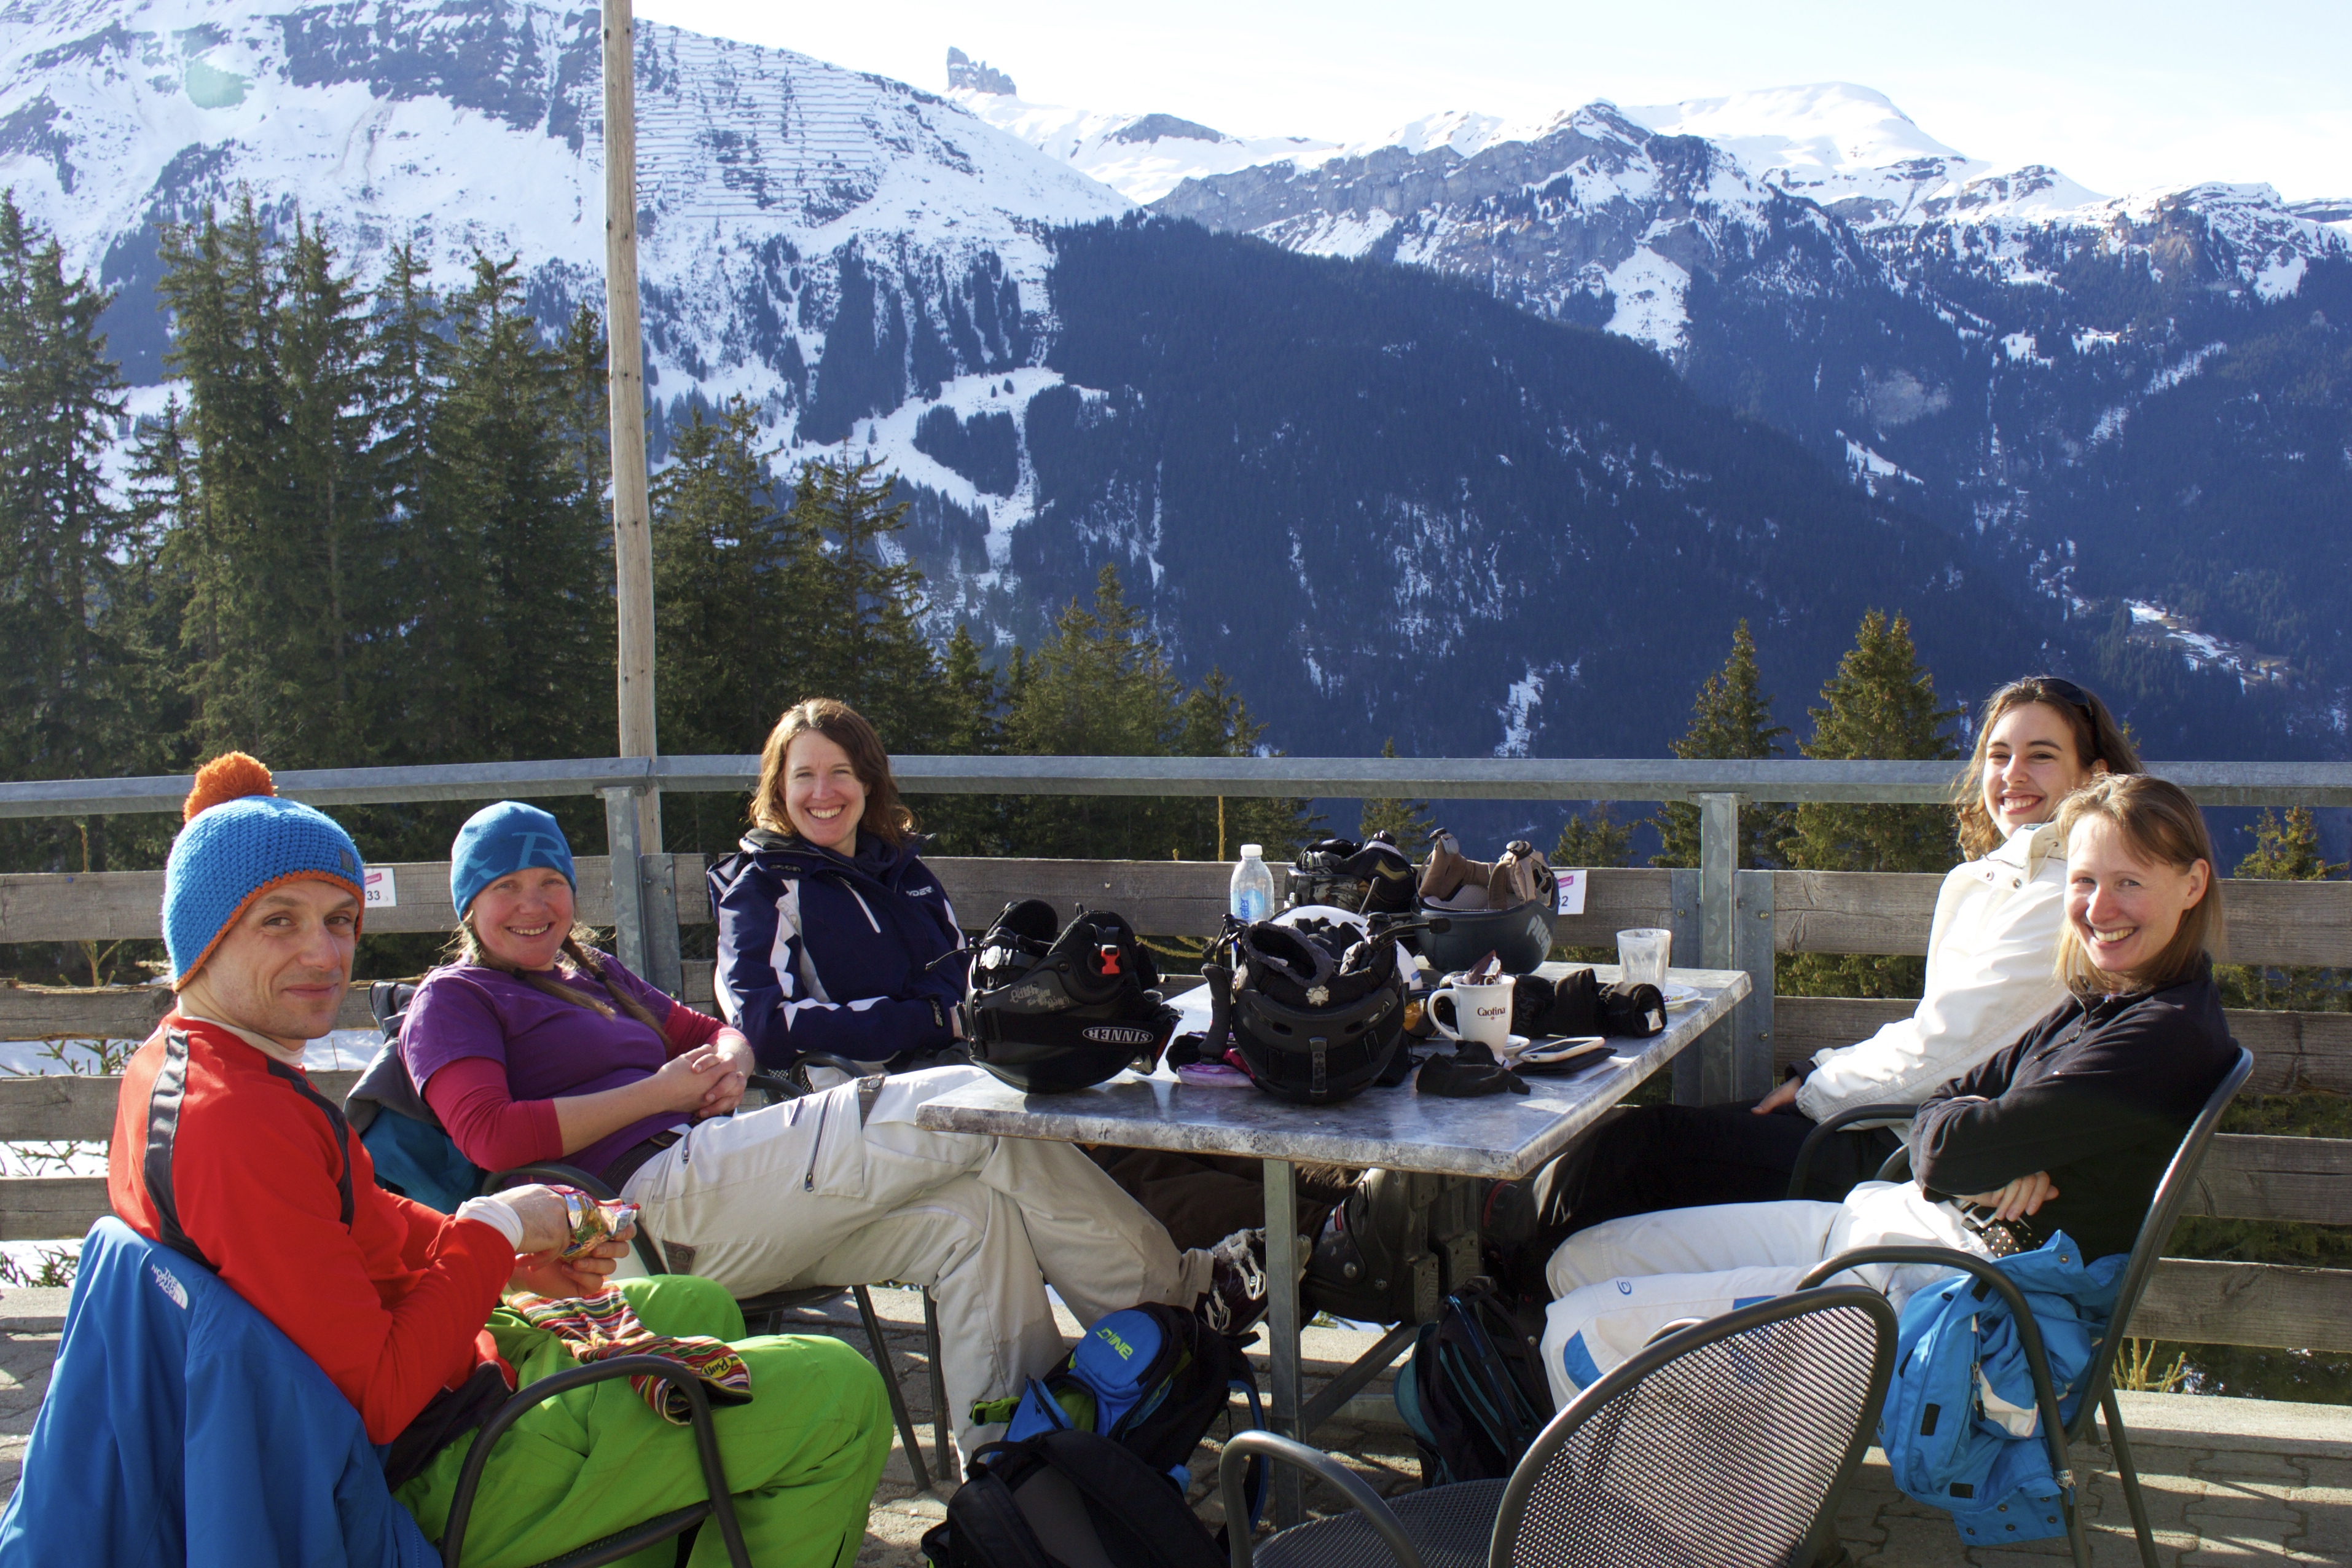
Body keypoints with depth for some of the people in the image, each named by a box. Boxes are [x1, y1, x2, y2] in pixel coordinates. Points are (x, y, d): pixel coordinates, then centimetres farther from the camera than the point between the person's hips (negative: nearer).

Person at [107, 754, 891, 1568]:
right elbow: (378, 1397, -30)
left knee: (699, 1309, 30)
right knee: (837, 1396, -8)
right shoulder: (240, 1125, -30)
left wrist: (509, 1258, 0)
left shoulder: (165, 1070, 4)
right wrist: (492, 1236, -17)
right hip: (434, 1476, -11)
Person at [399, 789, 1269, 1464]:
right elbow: (491, 1134, -13)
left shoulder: (592, 973, 28)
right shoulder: (454, 1001, 5)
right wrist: (657, 1091, -9)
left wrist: (726, 1063, 7)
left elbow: (713, 1032, 33)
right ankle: (1175, 1291, -6)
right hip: (655, 1200, -9)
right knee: (970, 1111, -17)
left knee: (974, 1215, -15)